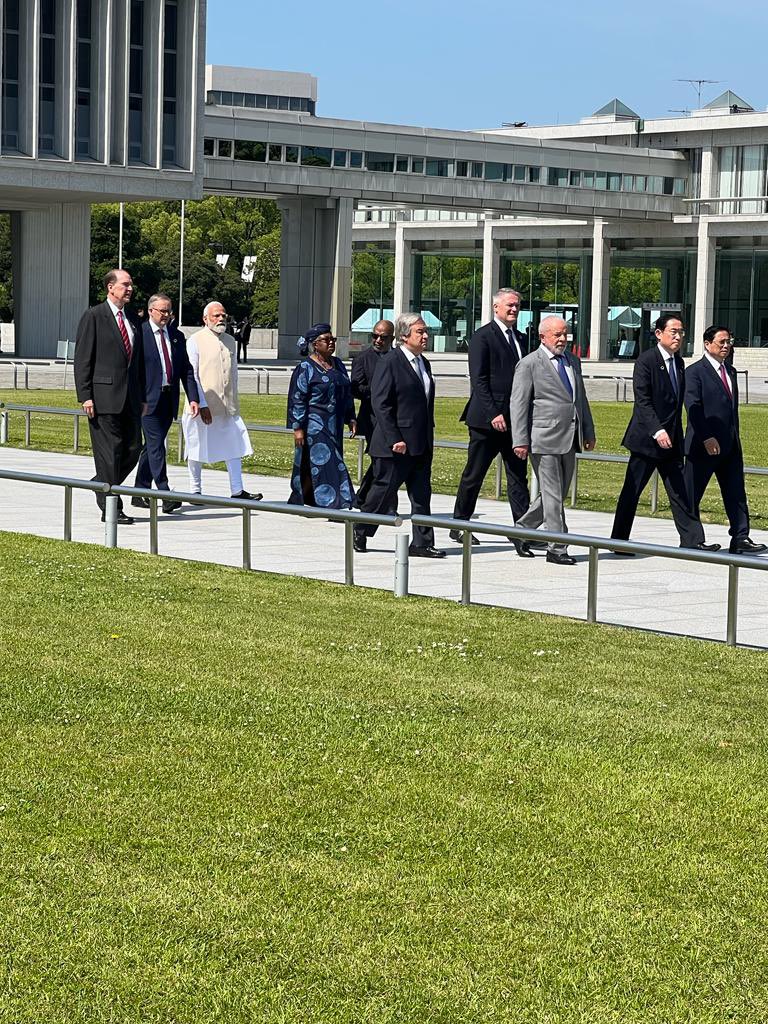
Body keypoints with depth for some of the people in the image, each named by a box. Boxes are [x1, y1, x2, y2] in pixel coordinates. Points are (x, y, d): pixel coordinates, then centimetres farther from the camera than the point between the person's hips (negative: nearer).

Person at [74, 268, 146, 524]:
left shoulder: (131, 320, 16)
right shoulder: (93, 316, -4)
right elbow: (82, 359, -7)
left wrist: (142, 397, 15)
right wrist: (85, 396, -13)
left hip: (130, 397, 7)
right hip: (104, 395, -7)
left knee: (133, 449, 6)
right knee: (109, 451, -4)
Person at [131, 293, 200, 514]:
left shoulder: (177, 336, 12)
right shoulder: (139, 334, -5)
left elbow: (186, 370, 12)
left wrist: (193, 398, 1)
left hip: (169, 400, 6)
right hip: (148, 400, -6)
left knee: (151, 446, 12)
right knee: (156, 445, -11)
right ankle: (164, 495, -16)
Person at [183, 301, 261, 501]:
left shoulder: (230, 341, 12)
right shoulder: (195, 341, -6)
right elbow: (191, 376, -10)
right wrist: (202, 405, -16)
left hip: (228, 407, 5)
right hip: (202, 407, -5)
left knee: (235, 446, 1)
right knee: (198, 449, 4)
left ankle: (237, 491, 4)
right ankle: (195, 491, 14)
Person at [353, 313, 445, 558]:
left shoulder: (423, 363, 14)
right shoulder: (390, 362, -11)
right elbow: (380, 403, -14)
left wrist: (429, 438, 14)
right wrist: (394, 439, -18)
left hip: (421, 445, 7)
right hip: (395, 444, -7)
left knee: (421, 494, 5)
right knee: (383, 490, 2)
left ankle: (422, 543, 8)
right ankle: (359, 533, 19)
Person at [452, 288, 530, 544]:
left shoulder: (521, 339, 16)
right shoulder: (482, 337, -6)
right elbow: (478, 380, -12)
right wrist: (493, 414, -19)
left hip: (515, 420, 6)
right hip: (487, 419, -6)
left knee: (518, 476, 2)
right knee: (473, 476, 3)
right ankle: (459, 527, 14)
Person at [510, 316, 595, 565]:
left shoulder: (572, 361, 16)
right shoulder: (529, 364, -6)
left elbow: (581, 398, 22)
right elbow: (518, 404, -8)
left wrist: (588, 432, 18)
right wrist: (520, 441, -14)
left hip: (569, 439, 7)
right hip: (545, 439, -7)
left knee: (558, 493, 12)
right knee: (552, 495, -5)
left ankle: (522, 530, 27)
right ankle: (557, 549, 0)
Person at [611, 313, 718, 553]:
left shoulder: (679, 362, 13)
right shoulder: (646, 360, -11)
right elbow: (642, 401, -17)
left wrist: (677, 435, 15)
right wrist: (657, 431, -25)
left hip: (671, 440, 7)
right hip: (646, 438, -7)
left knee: (680, 491, 4)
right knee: (632, 491, 1)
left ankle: (692, 540, 4)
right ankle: (618, 541, 10)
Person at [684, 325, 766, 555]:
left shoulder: (730, 371, 16)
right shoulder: (695, 372, -8)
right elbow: (693, 407, -16)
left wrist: (735, 438, 15)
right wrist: (707, 438, -23)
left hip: (730, 445, 8)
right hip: (703, 446, -7)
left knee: (736, 494, 4)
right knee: (691, 496, 2)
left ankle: (741, 539, 5)